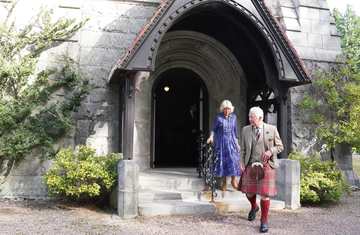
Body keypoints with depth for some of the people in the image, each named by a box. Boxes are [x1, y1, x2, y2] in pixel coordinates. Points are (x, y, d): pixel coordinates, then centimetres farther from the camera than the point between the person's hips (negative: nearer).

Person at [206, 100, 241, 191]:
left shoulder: (233, 117, 6)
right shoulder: (218, 117, -2)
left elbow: (235, 131, 12)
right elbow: (213, 129, 3)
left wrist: (237, 143, 12)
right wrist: (211, 136, -17)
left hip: (231, 142, 2)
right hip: (221, 142, -2)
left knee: (233, 160, -7)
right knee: (222, 161, 0)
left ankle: (233, 180, 10)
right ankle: (224, 183, 11)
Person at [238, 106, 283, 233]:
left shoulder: (272, 129, -1)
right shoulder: (246, 130, 5)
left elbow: (280, 146, 6)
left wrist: (271, 151, -14)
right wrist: (241, 161, -5)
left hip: (266, 166, -2)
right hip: (250, 166, 3)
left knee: (264, 195, -4)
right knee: (249, 193, 9)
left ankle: (264, 221, 14)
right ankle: (254, 207, 44)